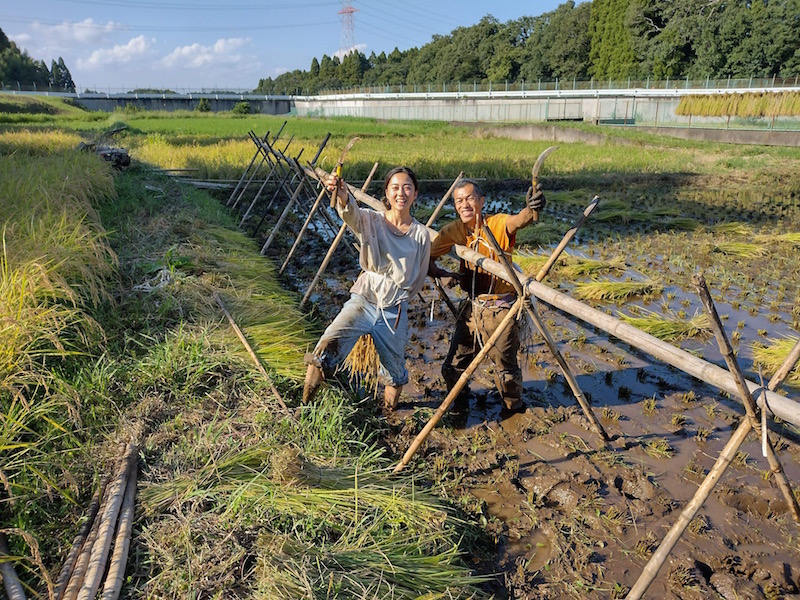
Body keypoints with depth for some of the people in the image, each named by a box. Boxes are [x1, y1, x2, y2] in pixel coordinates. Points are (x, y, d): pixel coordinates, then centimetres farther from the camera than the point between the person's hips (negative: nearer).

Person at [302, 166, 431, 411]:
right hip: (362, 302, -1)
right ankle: (303, 407, -5)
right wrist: (343, 197, -48)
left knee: (395, 372, 14)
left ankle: (389, 415, 45)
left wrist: (396, 296, 12)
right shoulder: (371, 221, -3)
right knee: (326, 349, -24)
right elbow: (352, 213, -28)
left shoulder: (421, 235, 0)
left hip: (394, 312, 2)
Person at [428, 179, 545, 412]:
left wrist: (531, 209, -58)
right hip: (471, 308, 4)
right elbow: (427, 255, 4)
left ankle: (514, 410, 35)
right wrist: (440, 272, -17)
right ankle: (459, 406, 39)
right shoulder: (455, 230, 1)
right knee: (452, 368, 10)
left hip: (500, 310, -4)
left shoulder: (498, 224, -12)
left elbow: (517, 220, -35)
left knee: (506, 369, 5)